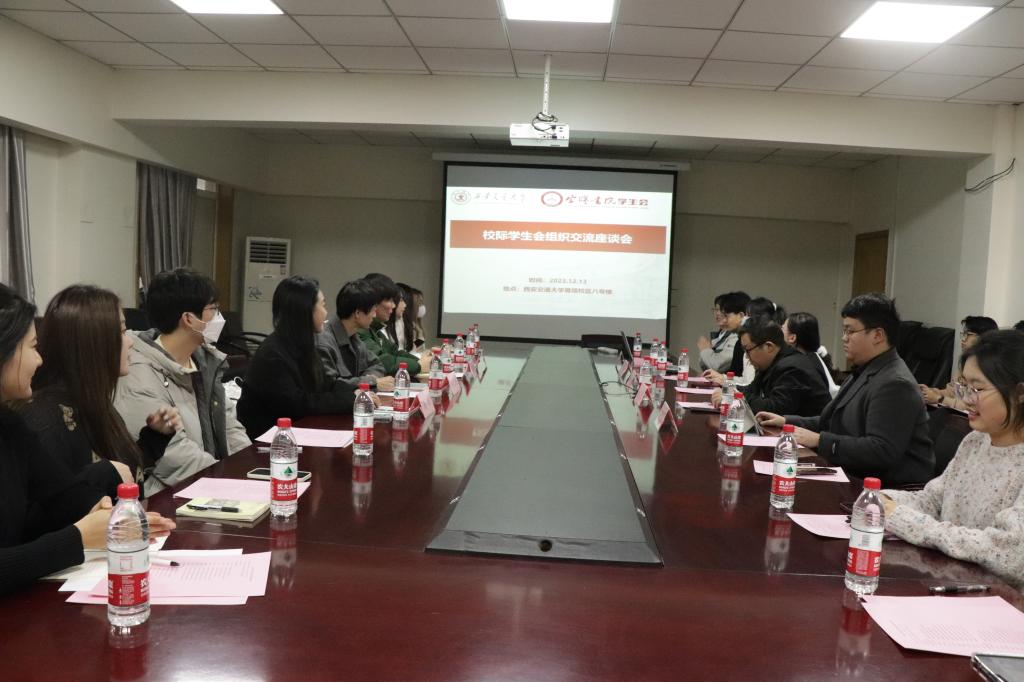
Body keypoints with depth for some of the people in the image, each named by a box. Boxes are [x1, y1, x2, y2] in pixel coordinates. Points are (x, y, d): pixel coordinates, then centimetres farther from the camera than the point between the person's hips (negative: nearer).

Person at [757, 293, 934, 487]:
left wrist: (819, 440, -23)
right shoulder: (866, 372, 15)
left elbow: (881, 451, -26)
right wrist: (787, 421, 10)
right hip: (856, 478, 9)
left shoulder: (895, 384, -18)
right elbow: (836, 424, 21)